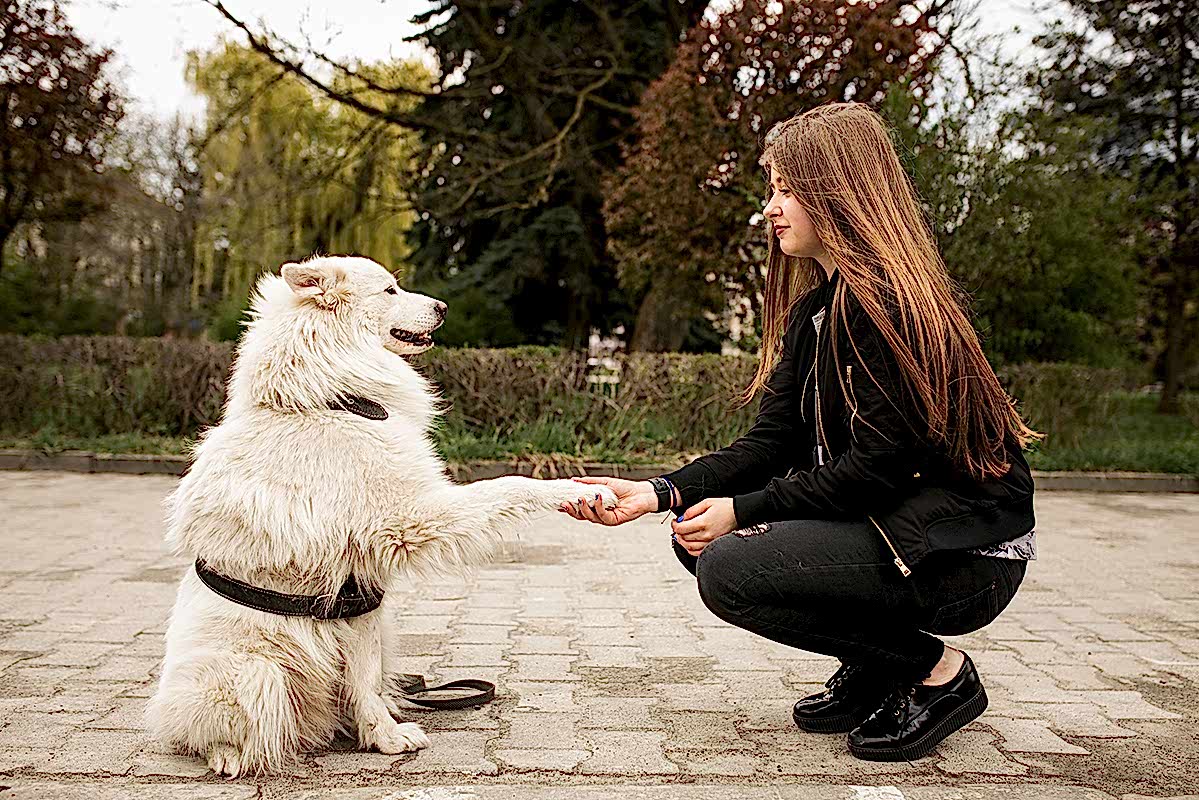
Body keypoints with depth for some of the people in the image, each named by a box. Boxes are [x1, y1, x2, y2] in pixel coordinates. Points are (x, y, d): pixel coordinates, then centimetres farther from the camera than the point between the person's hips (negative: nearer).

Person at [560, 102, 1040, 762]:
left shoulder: (884, 299, -19)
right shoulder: (814, 310, 11)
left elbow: (881, 464, -22)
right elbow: (770, 442, 4)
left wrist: (743, 510, -18)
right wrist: (658, 493, -8)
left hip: (968, 553, -9)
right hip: (891, 524, 10)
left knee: (729, 569, -22)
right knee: (698, 536, 5)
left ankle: (937, 672, -3)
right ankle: (874, 673, 12)